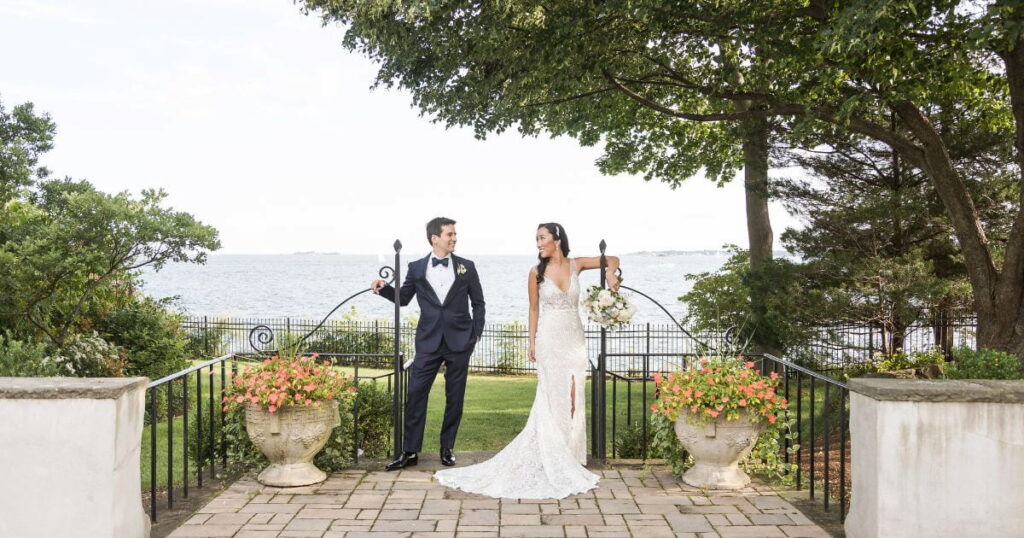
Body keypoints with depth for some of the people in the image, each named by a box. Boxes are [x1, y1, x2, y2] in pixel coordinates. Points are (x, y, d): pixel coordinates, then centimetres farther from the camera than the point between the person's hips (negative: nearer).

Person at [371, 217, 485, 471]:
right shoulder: (417, 268, 3)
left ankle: (447, 447, 20)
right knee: (416, 393, -4)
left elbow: (478, 303, 9)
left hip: (460, 342, 0)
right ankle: (410, 451, 4)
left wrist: (476, 333, 2)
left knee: (455, 396, 7)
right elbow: (403, 298, 12)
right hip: (429, 341, 0)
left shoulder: (467, 267, 3)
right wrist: (384, 289, -6)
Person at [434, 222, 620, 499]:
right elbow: (534, 309, 4)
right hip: (550, 339, -2)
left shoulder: (575, 265, 3)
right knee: (553, 400, -2)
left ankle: (569, 458, 15)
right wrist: (532, 342, 1)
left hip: (575, 338, 3)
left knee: (573, 400, 5)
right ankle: (556, 463, 5)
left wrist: (611, 274, -12)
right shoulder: (537, 272, -1)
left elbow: (613, 259, 9)